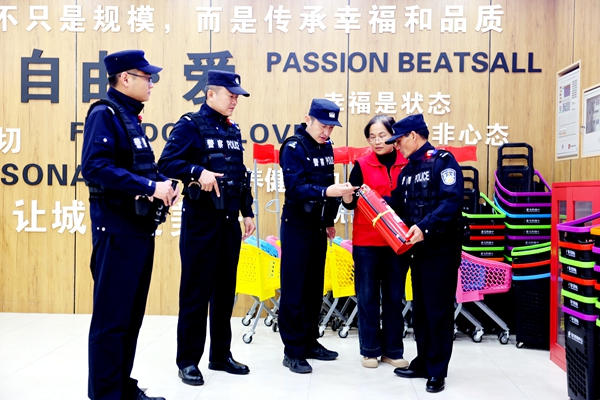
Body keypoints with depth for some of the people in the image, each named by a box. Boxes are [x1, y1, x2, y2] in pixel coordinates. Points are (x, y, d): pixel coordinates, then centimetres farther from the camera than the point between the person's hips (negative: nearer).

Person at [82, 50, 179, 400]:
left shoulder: (131, 117, 18)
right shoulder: (104, 114, -11)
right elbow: (95, 167, -24)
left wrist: (164, 184, 2)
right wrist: (150, 186, -24)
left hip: (141, 228, 10)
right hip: (117, 229, -9)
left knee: (132, 314, 15)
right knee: (111, 317, -2)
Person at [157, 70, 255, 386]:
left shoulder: (233, 130, 14)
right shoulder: (190, 125, -7)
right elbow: (167, 163, -16)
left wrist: (247, 213, 15)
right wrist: (198, 172, -30)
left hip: (230, 221, 7)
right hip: (201, 220, -7)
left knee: (225, 289, 12)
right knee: (196, 291, 0)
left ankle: (221, 355, 23)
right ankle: (188, 361, 12)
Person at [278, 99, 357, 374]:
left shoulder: (326, 147, 9)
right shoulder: (294, 147, -13)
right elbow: (295, 188, -24)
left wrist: (329, 220, 17)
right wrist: (326, 192, -38)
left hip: (318, 226, 7)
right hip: (297, 227, -7)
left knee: (315, 287, 13)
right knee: (294, 289, -3)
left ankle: (309, 342, 24)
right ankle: (293, 351, 6)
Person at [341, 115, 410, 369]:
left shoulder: (407, 164, 2)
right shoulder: (363, 165, -1)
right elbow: (351, 203, -3)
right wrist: (347, 196, -24)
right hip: (366, 241, -1)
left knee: (394, 296, 9)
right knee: (368, 296, 5)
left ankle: (393, 350, 20)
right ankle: (370, 350, 17)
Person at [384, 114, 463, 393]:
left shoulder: (442, 161, -10)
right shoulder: (406, 170, 15)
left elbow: (452, 201, -23)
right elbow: (398, 205, 13)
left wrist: (425, 227, -31)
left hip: (441, 249, -8)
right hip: (416, 249, 8)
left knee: (438, 310, 0)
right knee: (420, 308, 14)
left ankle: (437, 371, 12)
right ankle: (423, 362, 27)